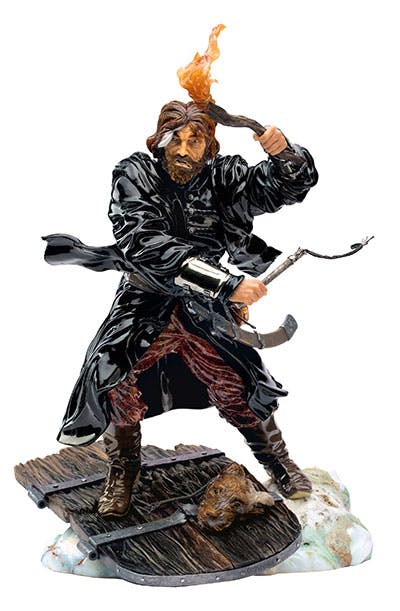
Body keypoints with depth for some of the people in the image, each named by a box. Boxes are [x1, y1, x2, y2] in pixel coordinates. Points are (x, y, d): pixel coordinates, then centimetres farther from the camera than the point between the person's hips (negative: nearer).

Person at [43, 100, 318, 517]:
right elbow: (147, 247, -29)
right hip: (143, 307, -1)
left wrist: (286, 153, -29)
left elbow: (292, 185, -3)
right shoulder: (134, 176, -14)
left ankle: (280, 463, 29)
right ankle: (123, 471, 15)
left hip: (204, 313, 1)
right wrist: (226, 285, -36)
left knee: (236, 389, 1)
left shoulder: (222, 177, -8)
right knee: (119, 386, -15)